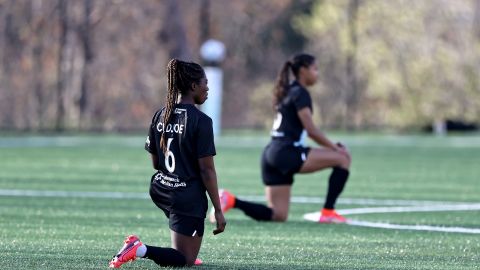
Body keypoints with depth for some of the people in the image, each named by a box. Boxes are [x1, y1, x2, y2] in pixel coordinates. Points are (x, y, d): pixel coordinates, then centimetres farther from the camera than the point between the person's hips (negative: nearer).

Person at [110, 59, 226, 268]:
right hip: (188, 197, -8)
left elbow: (155, 163, 10)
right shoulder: (201, 121, -16)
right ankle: (141, 250, -22)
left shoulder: (159, 116, 3)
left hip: (160, 190, 8)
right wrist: (218, 211, -11)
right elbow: (207, 170, -16)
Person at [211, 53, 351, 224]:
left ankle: (231, 200, -4)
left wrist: (331, 146, 19)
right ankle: (328, 213, -11)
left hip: (272, 154, 9)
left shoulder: (289, 92, 23)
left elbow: (306, 131, 27)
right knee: (343, 159, -8)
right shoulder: (300, 93, -6)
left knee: (278, 215, 8)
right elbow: (311, 130, -12)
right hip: (287, 153, -9)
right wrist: (335, 148, -3)